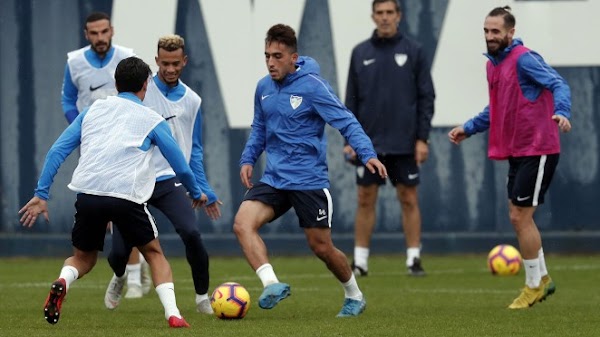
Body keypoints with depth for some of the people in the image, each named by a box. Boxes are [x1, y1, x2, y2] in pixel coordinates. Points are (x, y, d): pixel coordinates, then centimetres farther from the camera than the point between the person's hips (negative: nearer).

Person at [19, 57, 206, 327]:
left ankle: (62, 283, -11)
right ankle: (172, 314, 0)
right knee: (154, 254, 18)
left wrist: (41, 194, 14)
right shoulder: (152, 121, 11)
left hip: (87, 194, 2)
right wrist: (196, 193, 34)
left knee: (83, 257, 23)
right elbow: (181, 167, 14)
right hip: (126, 197, -2)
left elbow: (57, 151, 13)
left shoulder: (93, 110, 20)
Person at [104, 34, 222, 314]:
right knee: (120, 250, -4)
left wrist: (204, 192, 14)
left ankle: (203, 298, -5)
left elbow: (193, 151, 17)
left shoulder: (191, 101, 9)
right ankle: (119, 277, 35)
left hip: (168, 180, 1)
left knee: (191, 233, -23)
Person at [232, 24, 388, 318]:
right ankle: (271, 284, -27)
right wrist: (248, 159, 9)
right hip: (274, 180, 5)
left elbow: (346, 122, -15)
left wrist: (367, 154, -29)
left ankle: (354, 296, 28)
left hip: (309, 180, -5)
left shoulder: (312, 86, -12)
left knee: (322, 248, 3)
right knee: (242, 224, -20)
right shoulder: (264, 88, 7)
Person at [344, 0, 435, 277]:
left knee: (409, 199, 2)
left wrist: (423, 138, -6)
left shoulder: (413, 52, 1)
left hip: (404, 143, -2)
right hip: (369, 142, 2)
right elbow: (351, 99, 8)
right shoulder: (360, 53, 6)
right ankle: (360, 261, 10)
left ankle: (414, 259, 8)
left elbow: (426, 97, 0)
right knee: (365, 199, 4)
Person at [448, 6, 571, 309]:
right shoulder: (493, 65, 12)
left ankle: (534, 285, 8)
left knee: (520, 217, -6)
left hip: (537, 150, -9)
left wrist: (561, 111, -45)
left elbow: (558, 84, -26)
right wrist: (468, 129, 23)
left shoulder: (524, 59, -15)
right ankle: (542, 279, 27)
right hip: (516, 151, 9)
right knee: (519, 217, 13)